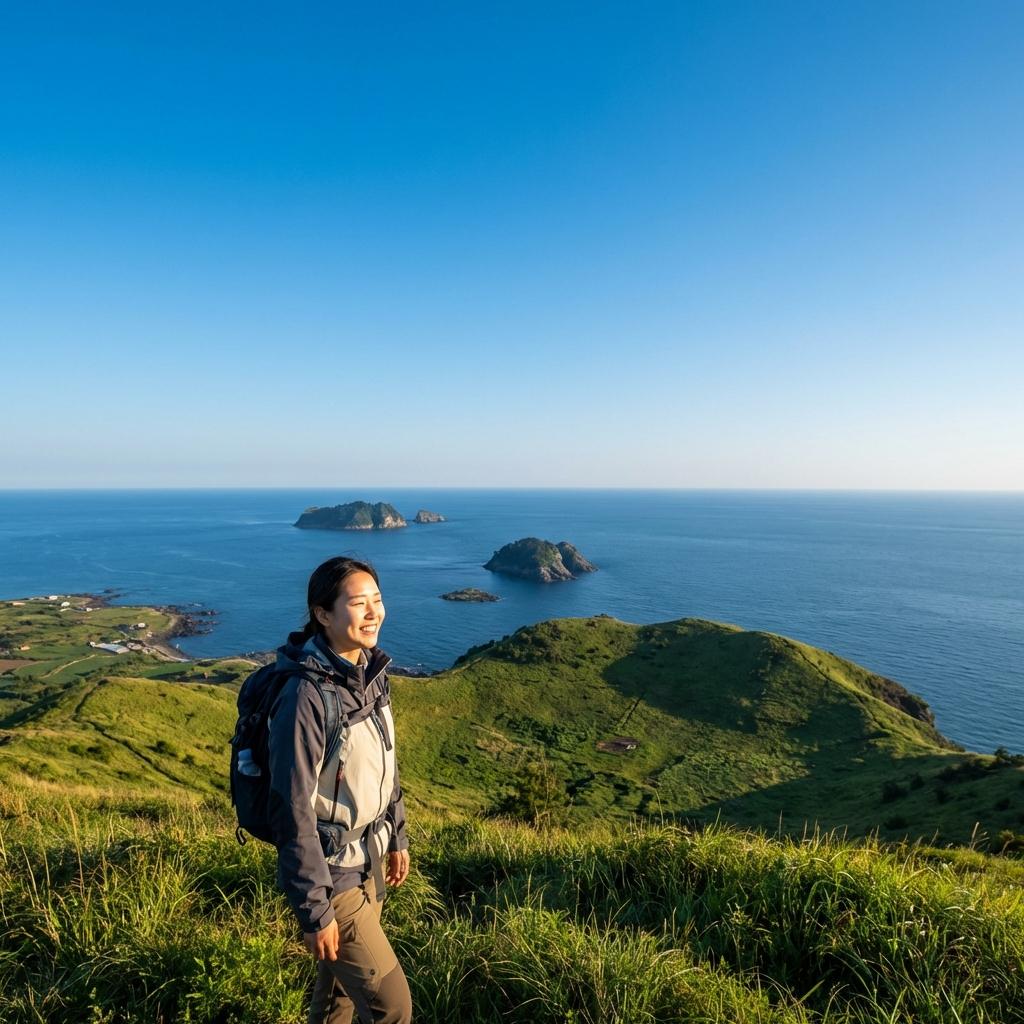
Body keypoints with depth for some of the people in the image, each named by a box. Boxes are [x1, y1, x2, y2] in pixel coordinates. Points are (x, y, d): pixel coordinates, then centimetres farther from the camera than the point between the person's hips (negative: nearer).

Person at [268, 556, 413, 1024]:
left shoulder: (370, 673, -3)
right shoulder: (306, 697, -28)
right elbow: (293, 812, -23)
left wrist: (397, 836, 15)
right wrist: (314, 910, -17)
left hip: (368, 861, 7)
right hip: (331, 875, -7)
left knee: (340, 983, 26)